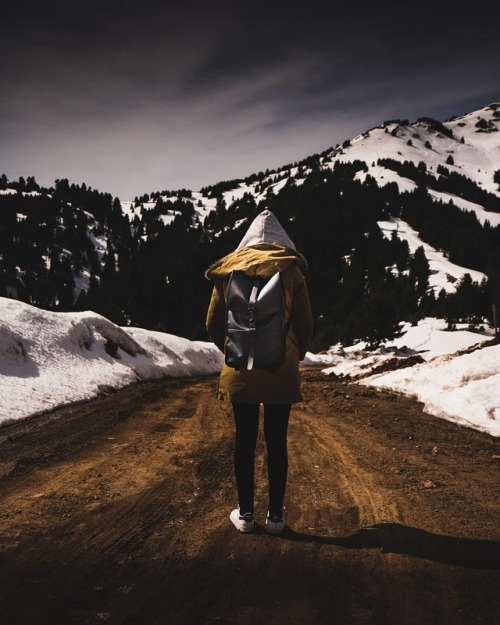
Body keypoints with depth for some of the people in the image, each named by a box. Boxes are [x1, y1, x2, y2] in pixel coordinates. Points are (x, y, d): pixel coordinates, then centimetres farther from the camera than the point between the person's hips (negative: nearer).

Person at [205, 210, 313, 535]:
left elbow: (213, 325, 7)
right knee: (277, 441, 7)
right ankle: (276, 515, 15)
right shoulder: (291, 270, 1)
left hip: (240, 370, 1)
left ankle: (245, 513, 18)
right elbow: (306, 326, 3)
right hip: (282, 369, -1)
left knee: (245, 440, 9)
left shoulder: (230, 269, 5)